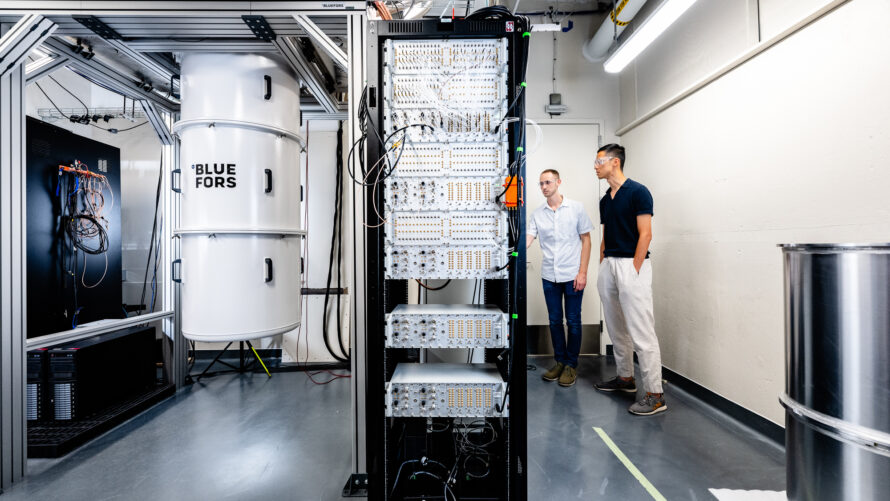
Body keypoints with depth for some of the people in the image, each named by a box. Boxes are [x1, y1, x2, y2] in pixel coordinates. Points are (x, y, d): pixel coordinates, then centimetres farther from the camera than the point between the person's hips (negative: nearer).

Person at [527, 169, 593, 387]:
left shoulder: (576, 208, -1)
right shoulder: (537, 214, 5)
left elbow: (586, 240, -1)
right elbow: (527, 240, -3)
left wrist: (582, 272, -7)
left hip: (572, 275, -2)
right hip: (549, 276, 3)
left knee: (573, 321, 6)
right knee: (554, 320, 11)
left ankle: (571, 365, 21)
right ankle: (559, 362, 26)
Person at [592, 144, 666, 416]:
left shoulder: (637, 192, -7)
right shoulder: (605, 200, 16)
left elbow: (645, 234, -12)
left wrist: (633, 271, -16)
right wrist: (602, 269, 13)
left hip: (631, 264, -8)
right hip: (608, 265, 8)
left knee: (641, 332, -6)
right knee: (616, 329, 15)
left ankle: (655, 395, 3)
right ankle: (625, 378, 30)